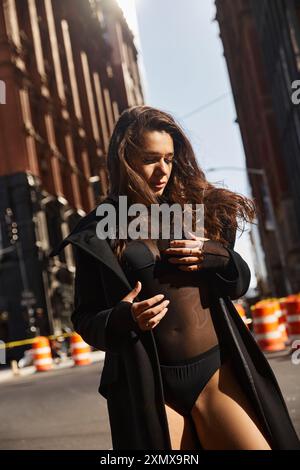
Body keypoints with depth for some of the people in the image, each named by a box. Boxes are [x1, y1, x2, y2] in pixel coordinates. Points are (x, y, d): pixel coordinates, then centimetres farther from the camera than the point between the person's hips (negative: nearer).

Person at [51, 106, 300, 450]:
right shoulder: (98, 233, 1)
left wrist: (216, 257, -7)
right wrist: (123, 317, -17)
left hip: (216, 370, 2)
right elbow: (84, 319, 4)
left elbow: (239, 283, 15)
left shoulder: (195, 207, 8)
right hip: (151, 385, -1)